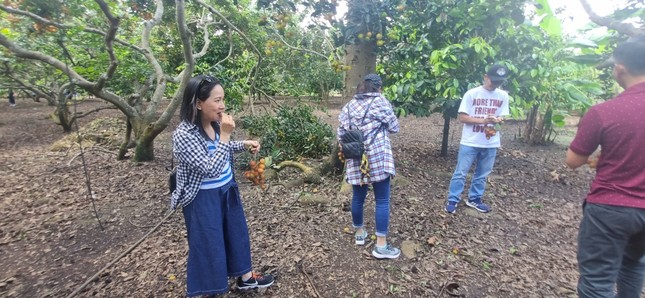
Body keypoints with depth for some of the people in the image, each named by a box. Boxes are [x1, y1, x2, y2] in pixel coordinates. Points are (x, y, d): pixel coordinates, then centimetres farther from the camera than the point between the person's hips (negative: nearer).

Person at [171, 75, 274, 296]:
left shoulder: (214, 123, -3)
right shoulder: (183, 135, -26)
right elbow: (211, 169, -29)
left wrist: (244, 144, 0)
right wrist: (225, 135, -30)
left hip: (227, 189, 8)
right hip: (203, 198, -8)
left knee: (237, 233, 20)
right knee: (209, 244, 9)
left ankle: (246, 277, 42)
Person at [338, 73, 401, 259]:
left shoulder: (349, 105, 11)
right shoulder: (380, 102, -3)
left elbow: (341, 132, 10)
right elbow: (394, 128, 2)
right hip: (377, 158, -5)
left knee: (358, 197, 16)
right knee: (382, 200, 2)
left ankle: (359, 233, 33)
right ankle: (381, 246, 7)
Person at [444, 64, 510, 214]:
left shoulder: (503, 96, 4)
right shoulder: (471, 94, -8)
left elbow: (503, 117, 7)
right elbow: (462, 117, -10)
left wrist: (497, 120, -17)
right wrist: (483, 120, -21)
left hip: (491, 143, 4)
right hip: (470, 142, -4)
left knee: (482, 174, 15)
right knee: (461, 173, 2)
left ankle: (474, 199, 31)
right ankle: (452, 200, 12)